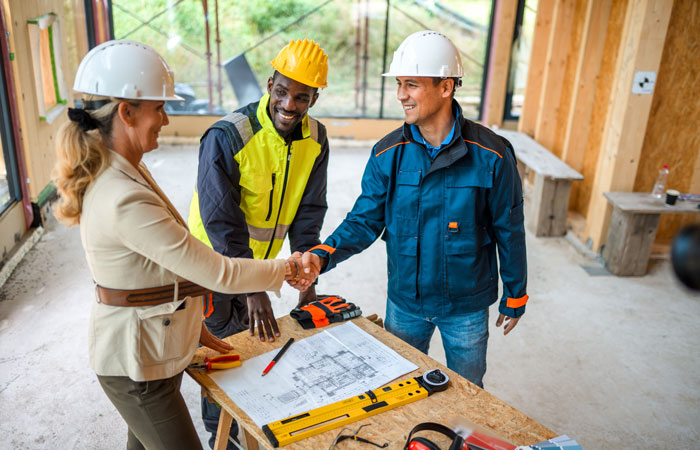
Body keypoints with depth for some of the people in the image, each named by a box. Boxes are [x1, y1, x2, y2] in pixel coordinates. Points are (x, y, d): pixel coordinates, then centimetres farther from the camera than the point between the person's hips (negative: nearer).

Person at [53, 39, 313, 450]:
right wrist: (285, 270, -13)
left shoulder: (126, 172, 2)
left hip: (153, 347, 9)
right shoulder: (125, 201, -31)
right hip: (138, 365, -9)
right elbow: (217, 273, -28)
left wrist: (190, 323, 12)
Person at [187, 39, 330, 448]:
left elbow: (308, 212, -5)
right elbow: (221, 222, -28)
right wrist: (252, 290, -31)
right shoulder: (226, 137, -27)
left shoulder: (316, 140, -8)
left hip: (257, 259, 6)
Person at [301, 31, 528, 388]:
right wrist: (323, 255, -26)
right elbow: (365, 220, -8)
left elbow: (508, 230, -7)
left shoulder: (490, 155, -16)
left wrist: (515, 297, 2)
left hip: (467, 305, -2)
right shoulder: (388, 154, -9)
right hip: (404, 301, 2)